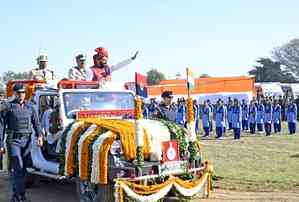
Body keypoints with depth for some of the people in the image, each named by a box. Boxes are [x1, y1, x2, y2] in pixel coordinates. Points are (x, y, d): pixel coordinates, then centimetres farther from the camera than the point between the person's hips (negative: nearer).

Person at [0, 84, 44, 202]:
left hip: (26, 141, 4)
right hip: (13, 141, -4)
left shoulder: (29, 107, 11)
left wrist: (39, 135, -10)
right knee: (18, 168, -11)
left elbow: (36, 122, 8)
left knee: (23, 168, 7)